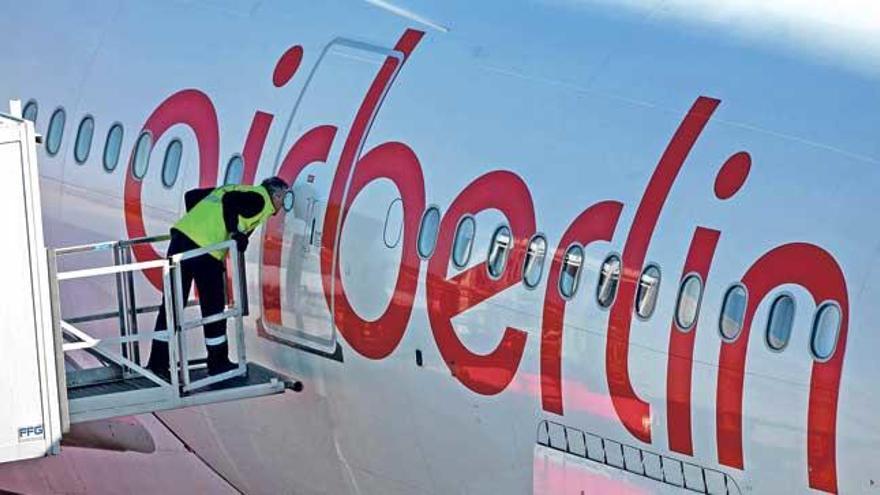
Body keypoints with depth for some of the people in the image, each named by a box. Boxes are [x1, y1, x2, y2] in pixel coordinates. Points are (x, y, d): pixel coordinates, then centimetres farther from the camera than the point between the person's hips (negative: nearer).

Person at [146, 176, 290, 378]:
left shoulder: (235, 188, 27)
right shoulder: (261, 199, 3)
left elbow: (192, 195, 27)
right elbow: (230, 201, -17)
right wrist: (236, 232, -17)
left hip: (182, 234, 8)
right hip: (205, 250, -8)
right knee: (214, 308, 6)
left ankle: (157, 363, 16)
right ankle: (218, 364, 15)